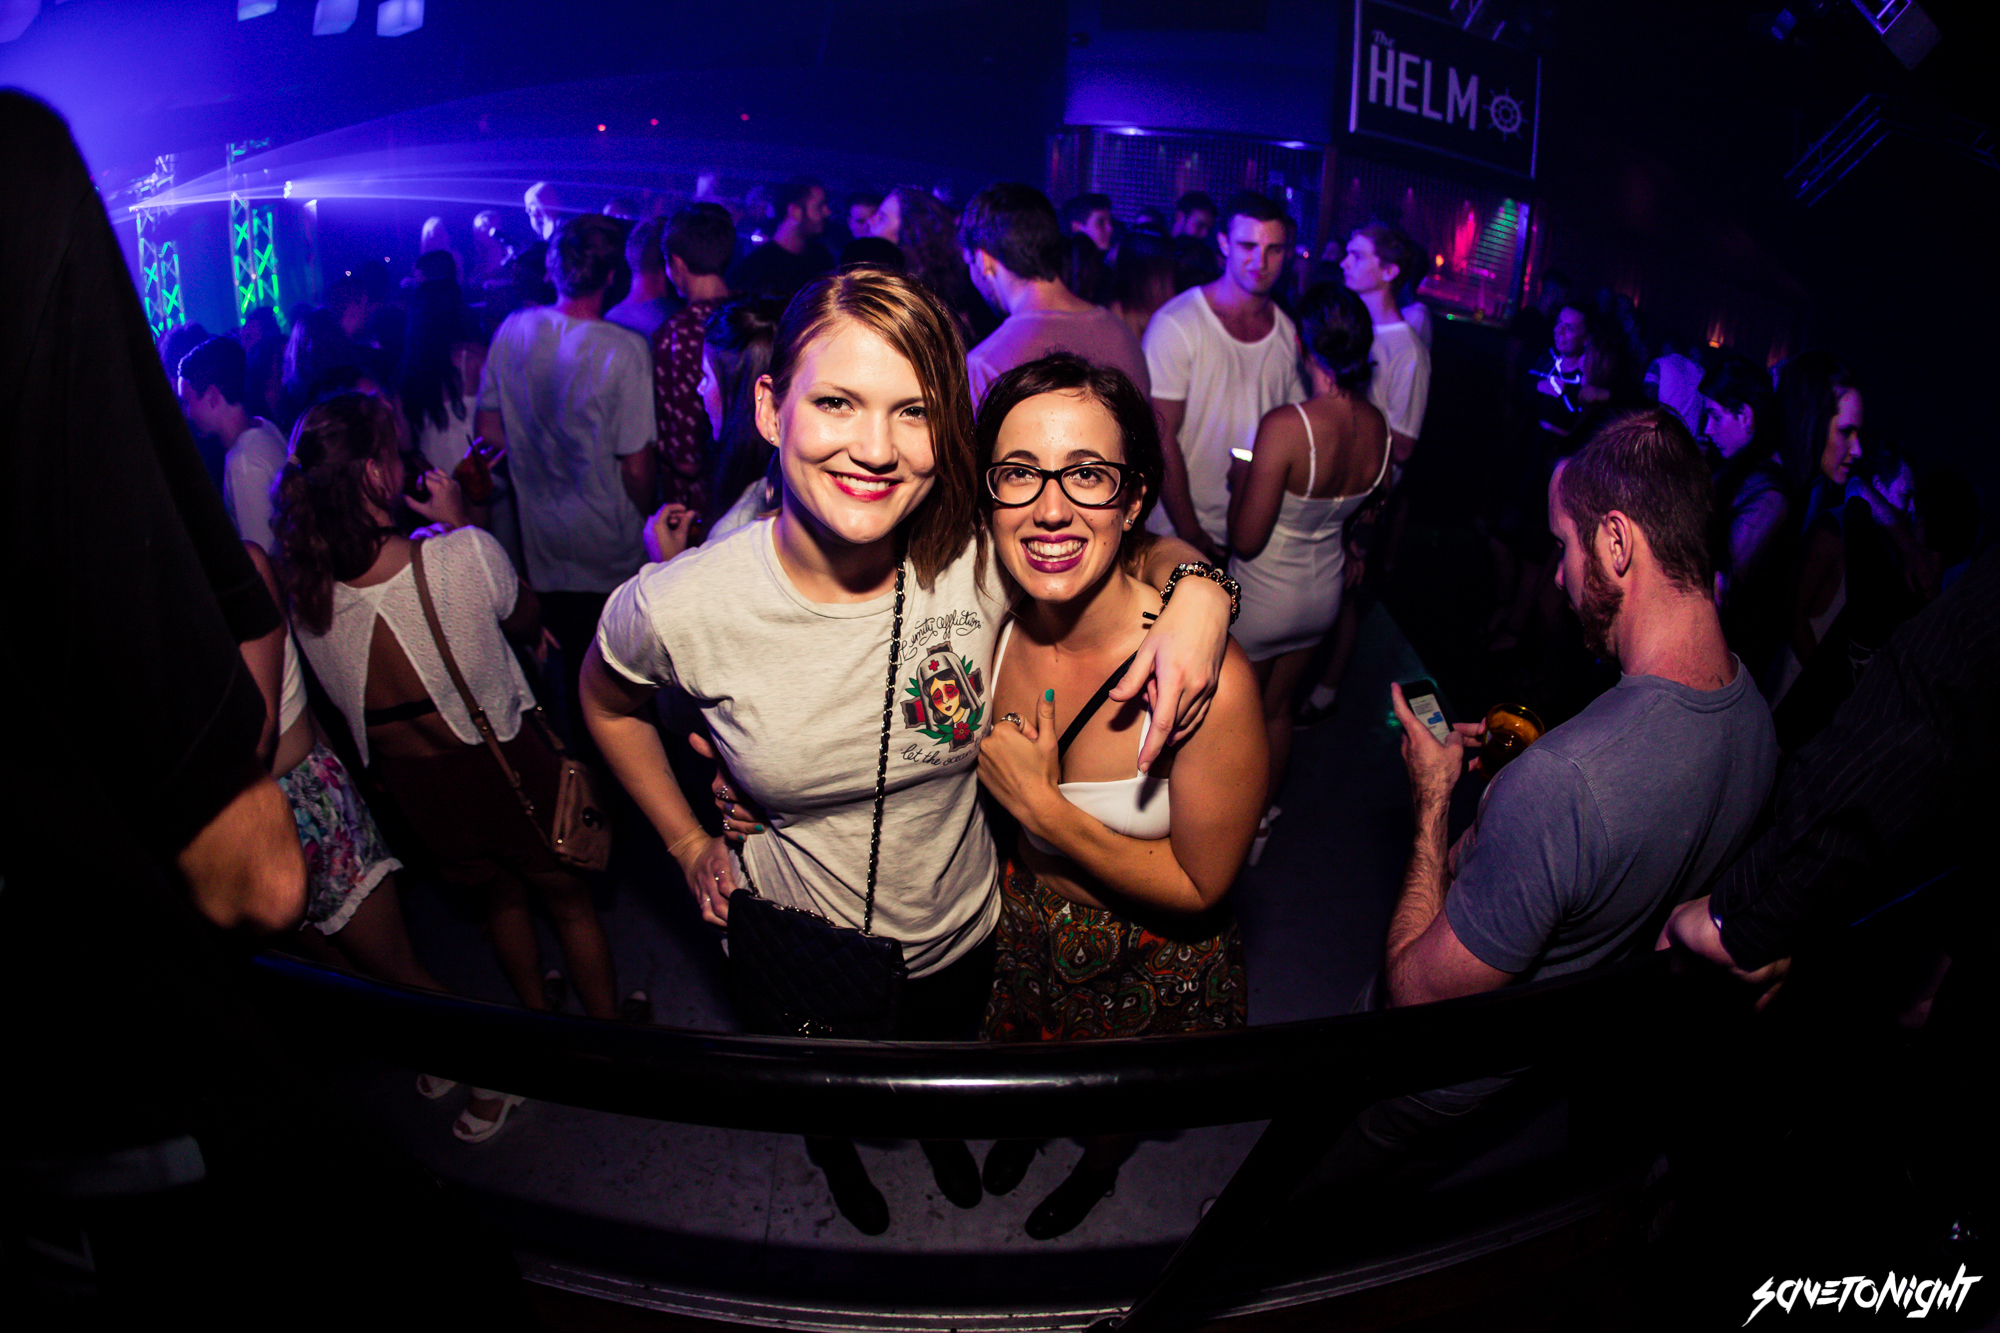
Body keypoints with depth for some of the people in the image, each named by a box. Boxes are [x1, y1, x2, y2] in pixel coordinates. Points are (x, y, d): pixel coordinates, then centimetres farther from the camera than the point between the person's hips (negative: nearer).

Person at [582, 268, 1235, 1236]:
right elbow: (608, 702, -4)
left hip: (959, 937, 2)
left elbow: (1138, 545, -8)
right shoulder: (680, 609, -28)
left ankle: (941, 1132, 73)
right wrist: (689, 846, -3)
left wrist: (1198, 586, -30)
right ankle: (835, 1158, 71)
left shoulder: (983, 558, -27)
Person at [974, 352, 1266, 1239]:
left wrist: (1039, 803, -30)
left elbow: (1200, 886, -23)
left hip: (1148, 962, -3)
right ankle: (1023, 1129, 69)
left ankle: (1097, 1170, 65)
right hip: (1021, 925, 3)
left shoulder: (1206, 679, -37)